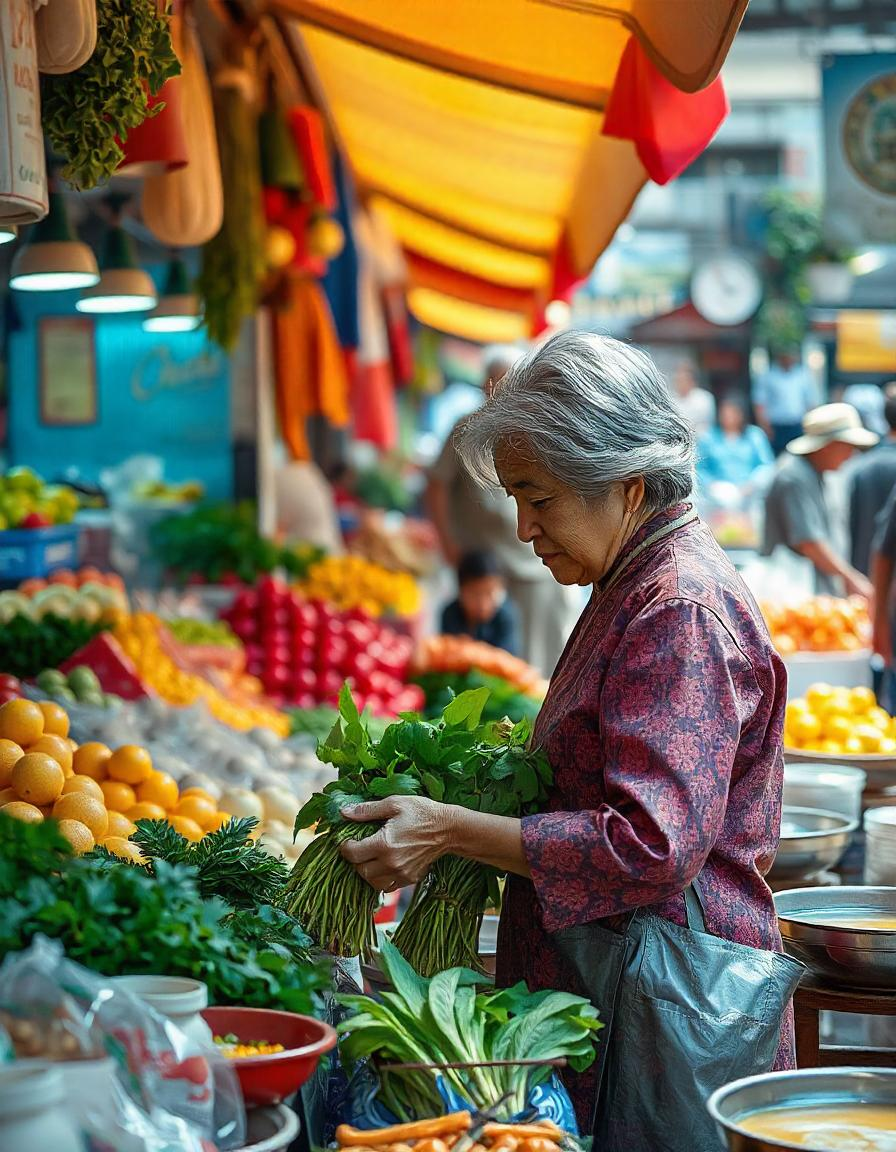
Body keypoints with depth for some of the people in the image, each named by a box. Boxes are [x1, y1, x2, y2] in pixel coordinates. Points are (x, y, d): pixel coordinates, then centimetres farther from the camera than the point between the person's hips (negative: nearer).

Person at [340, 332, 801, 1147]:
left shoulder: (682, 612, -18)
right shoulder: (638, 589, 13)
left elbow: (652, 846, -25)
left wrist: (453, 831, -23)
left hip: (668, 1003, -9)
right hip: (611, 986, 9)